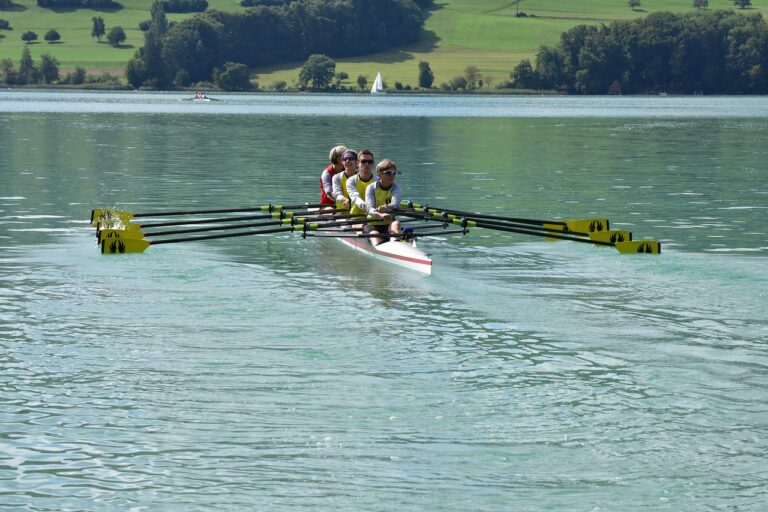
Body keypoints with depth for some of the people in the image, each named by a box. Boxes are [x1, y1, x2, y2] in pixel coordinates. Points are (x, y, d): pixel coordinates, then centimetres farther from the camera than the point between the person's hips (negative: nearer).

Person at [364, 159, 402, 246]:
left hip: (388, 224, 1)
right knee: (375, 235, -33)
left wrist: (386, 207, -49)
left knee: (396, 223, -32)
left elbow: (395, 204, -22)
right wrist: (381, 215, -42)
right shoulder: (371, 188, -1)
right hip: (372, 224, -1)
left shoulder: (396, 189, 1)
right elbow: (369, 208, -18)